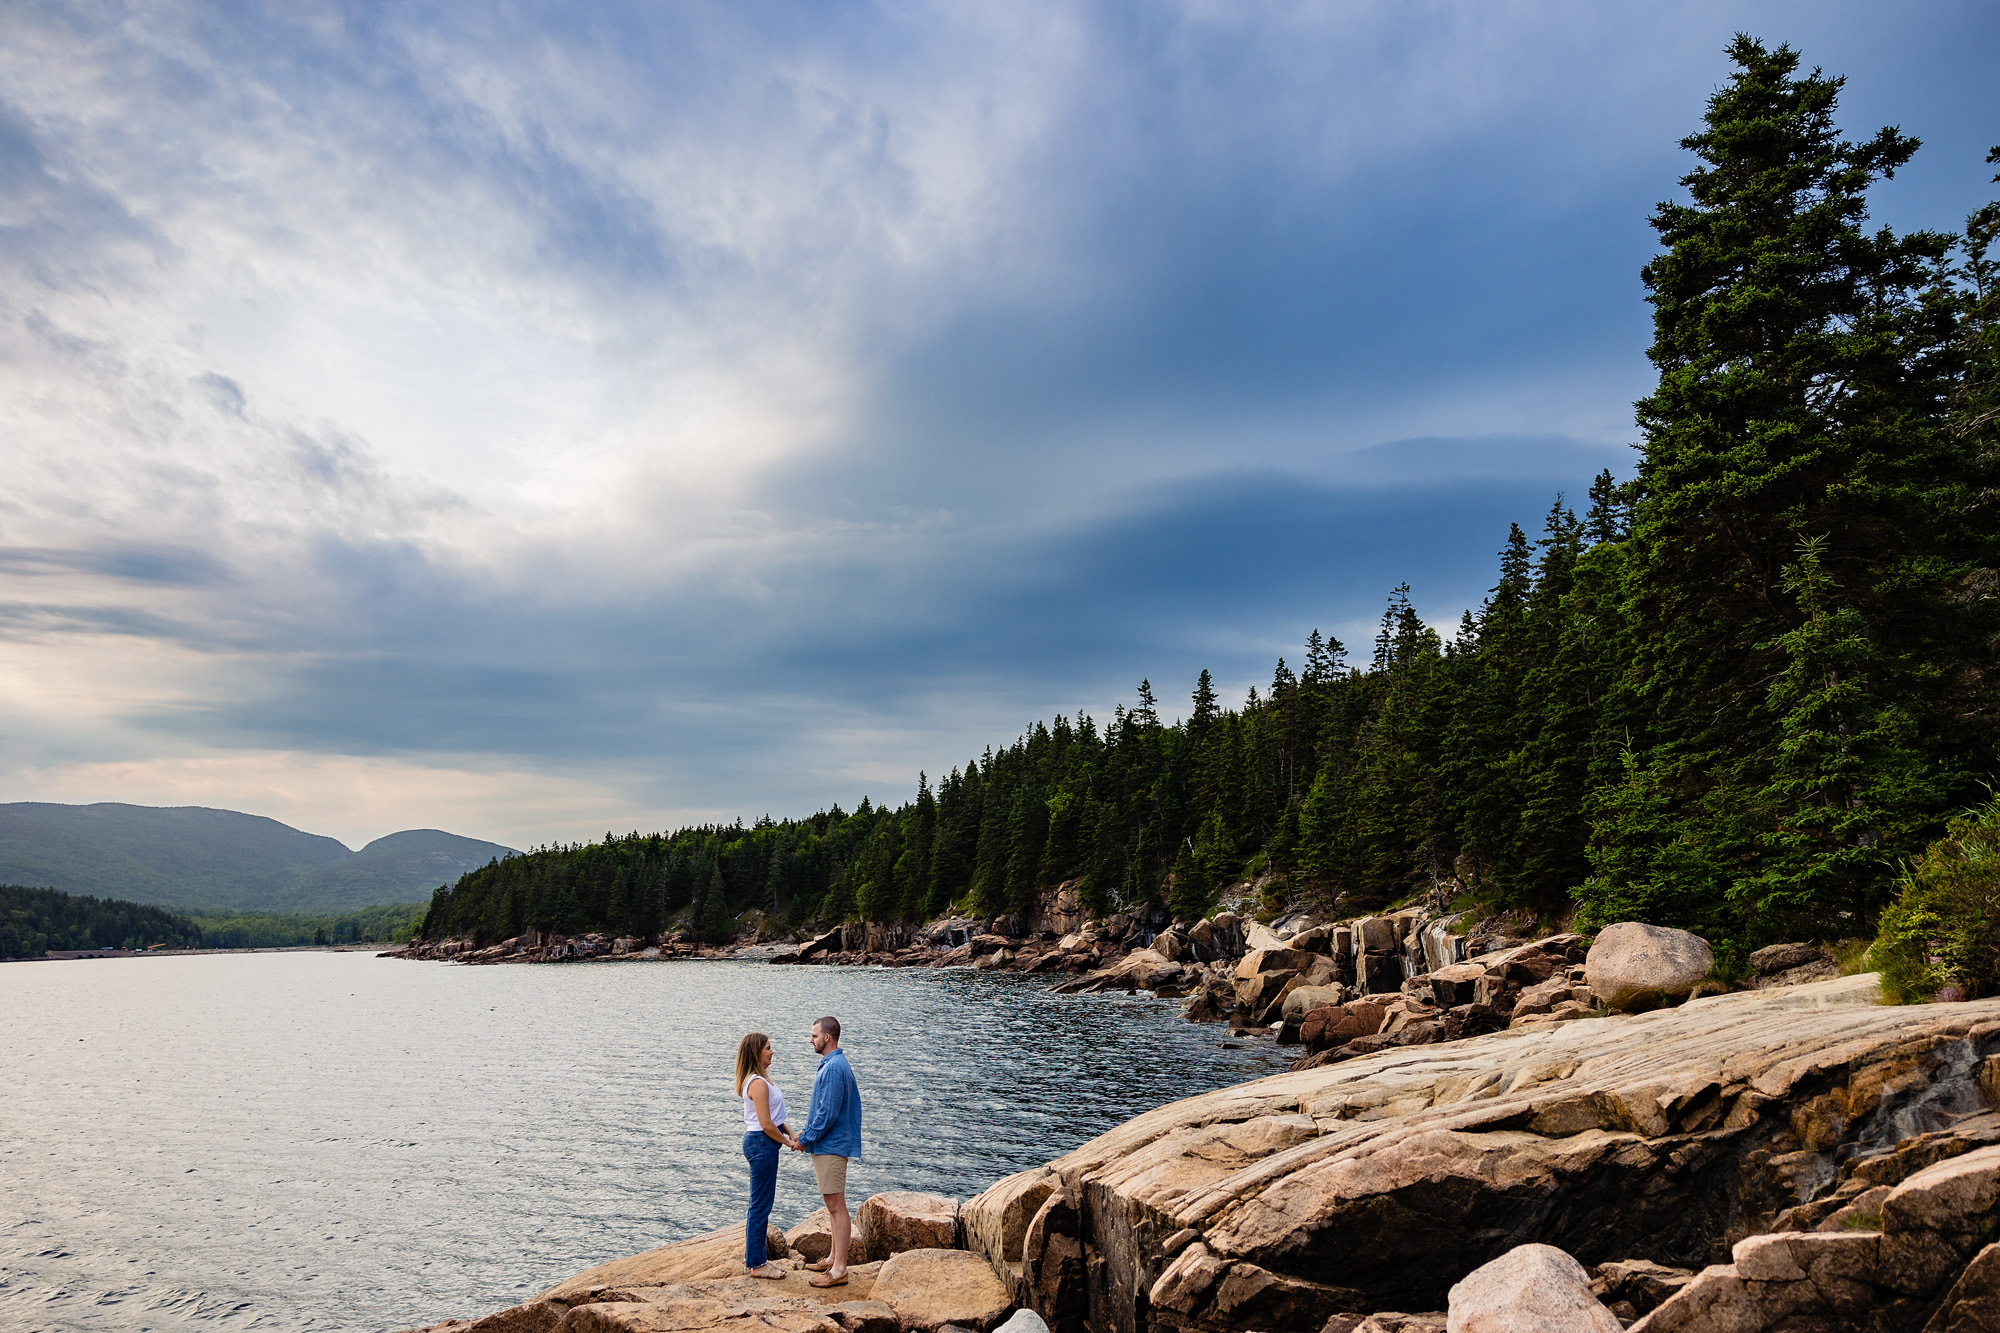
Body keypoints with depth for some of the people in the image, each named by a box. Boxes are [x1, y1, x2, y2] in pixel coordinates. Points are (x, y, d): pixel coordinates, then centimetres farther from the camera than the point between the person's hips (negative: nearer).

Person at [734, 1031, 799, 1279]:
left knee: (760, 1204, 17)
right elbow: (766, 1124, -21)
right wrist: (789, 1142, -8)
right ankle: (755, 1264, 8)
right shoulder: (758, 1084, -20)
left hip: (759, 1144, 10)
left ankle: (755, 1258, 26)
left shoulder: (758, 1080, 12)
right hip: (761, 1144, -10)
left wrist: (791, 1133, 7)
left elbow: (775, 1115, 18)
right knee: (761, 1205, -1)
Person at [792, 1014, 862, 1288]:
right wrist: (805, 1133, 11)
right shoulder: (831, 1065, 13)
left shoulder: (834, 1068, -20)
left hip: (831, 1148, -11)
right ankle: (834, 1258, 27)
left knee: (836, 1206, -6)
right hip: (827, 1145, 11)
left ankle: (839, 1270, -2)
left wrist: (806, 1139, -13)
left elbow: (828, 1113, -23)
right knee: (833, 1206, 17)